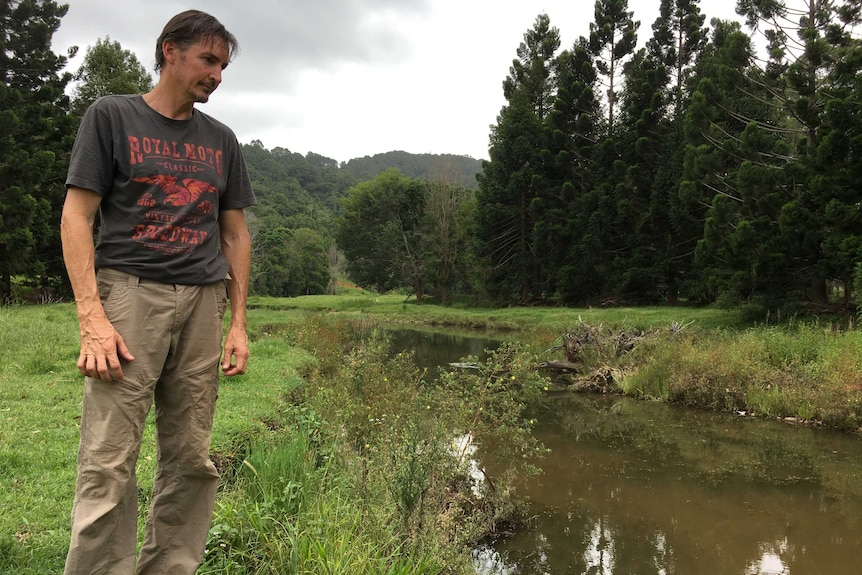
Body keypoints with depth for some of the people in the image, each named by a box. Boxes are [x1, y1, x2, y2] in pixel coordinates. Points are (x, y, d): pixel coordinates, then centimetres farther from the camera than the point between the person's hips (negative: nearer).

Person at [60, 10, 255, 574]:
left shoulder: (221, 141, 19)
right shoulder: (112, 116, 7)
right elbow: (77, 217, 0)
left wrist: (239, 324, 10)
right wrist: (92, 318, -12)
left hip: (202, 301, 4)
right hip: (129, 291, -4)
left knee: (192, 463, 3)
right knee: (109, 465, -9)